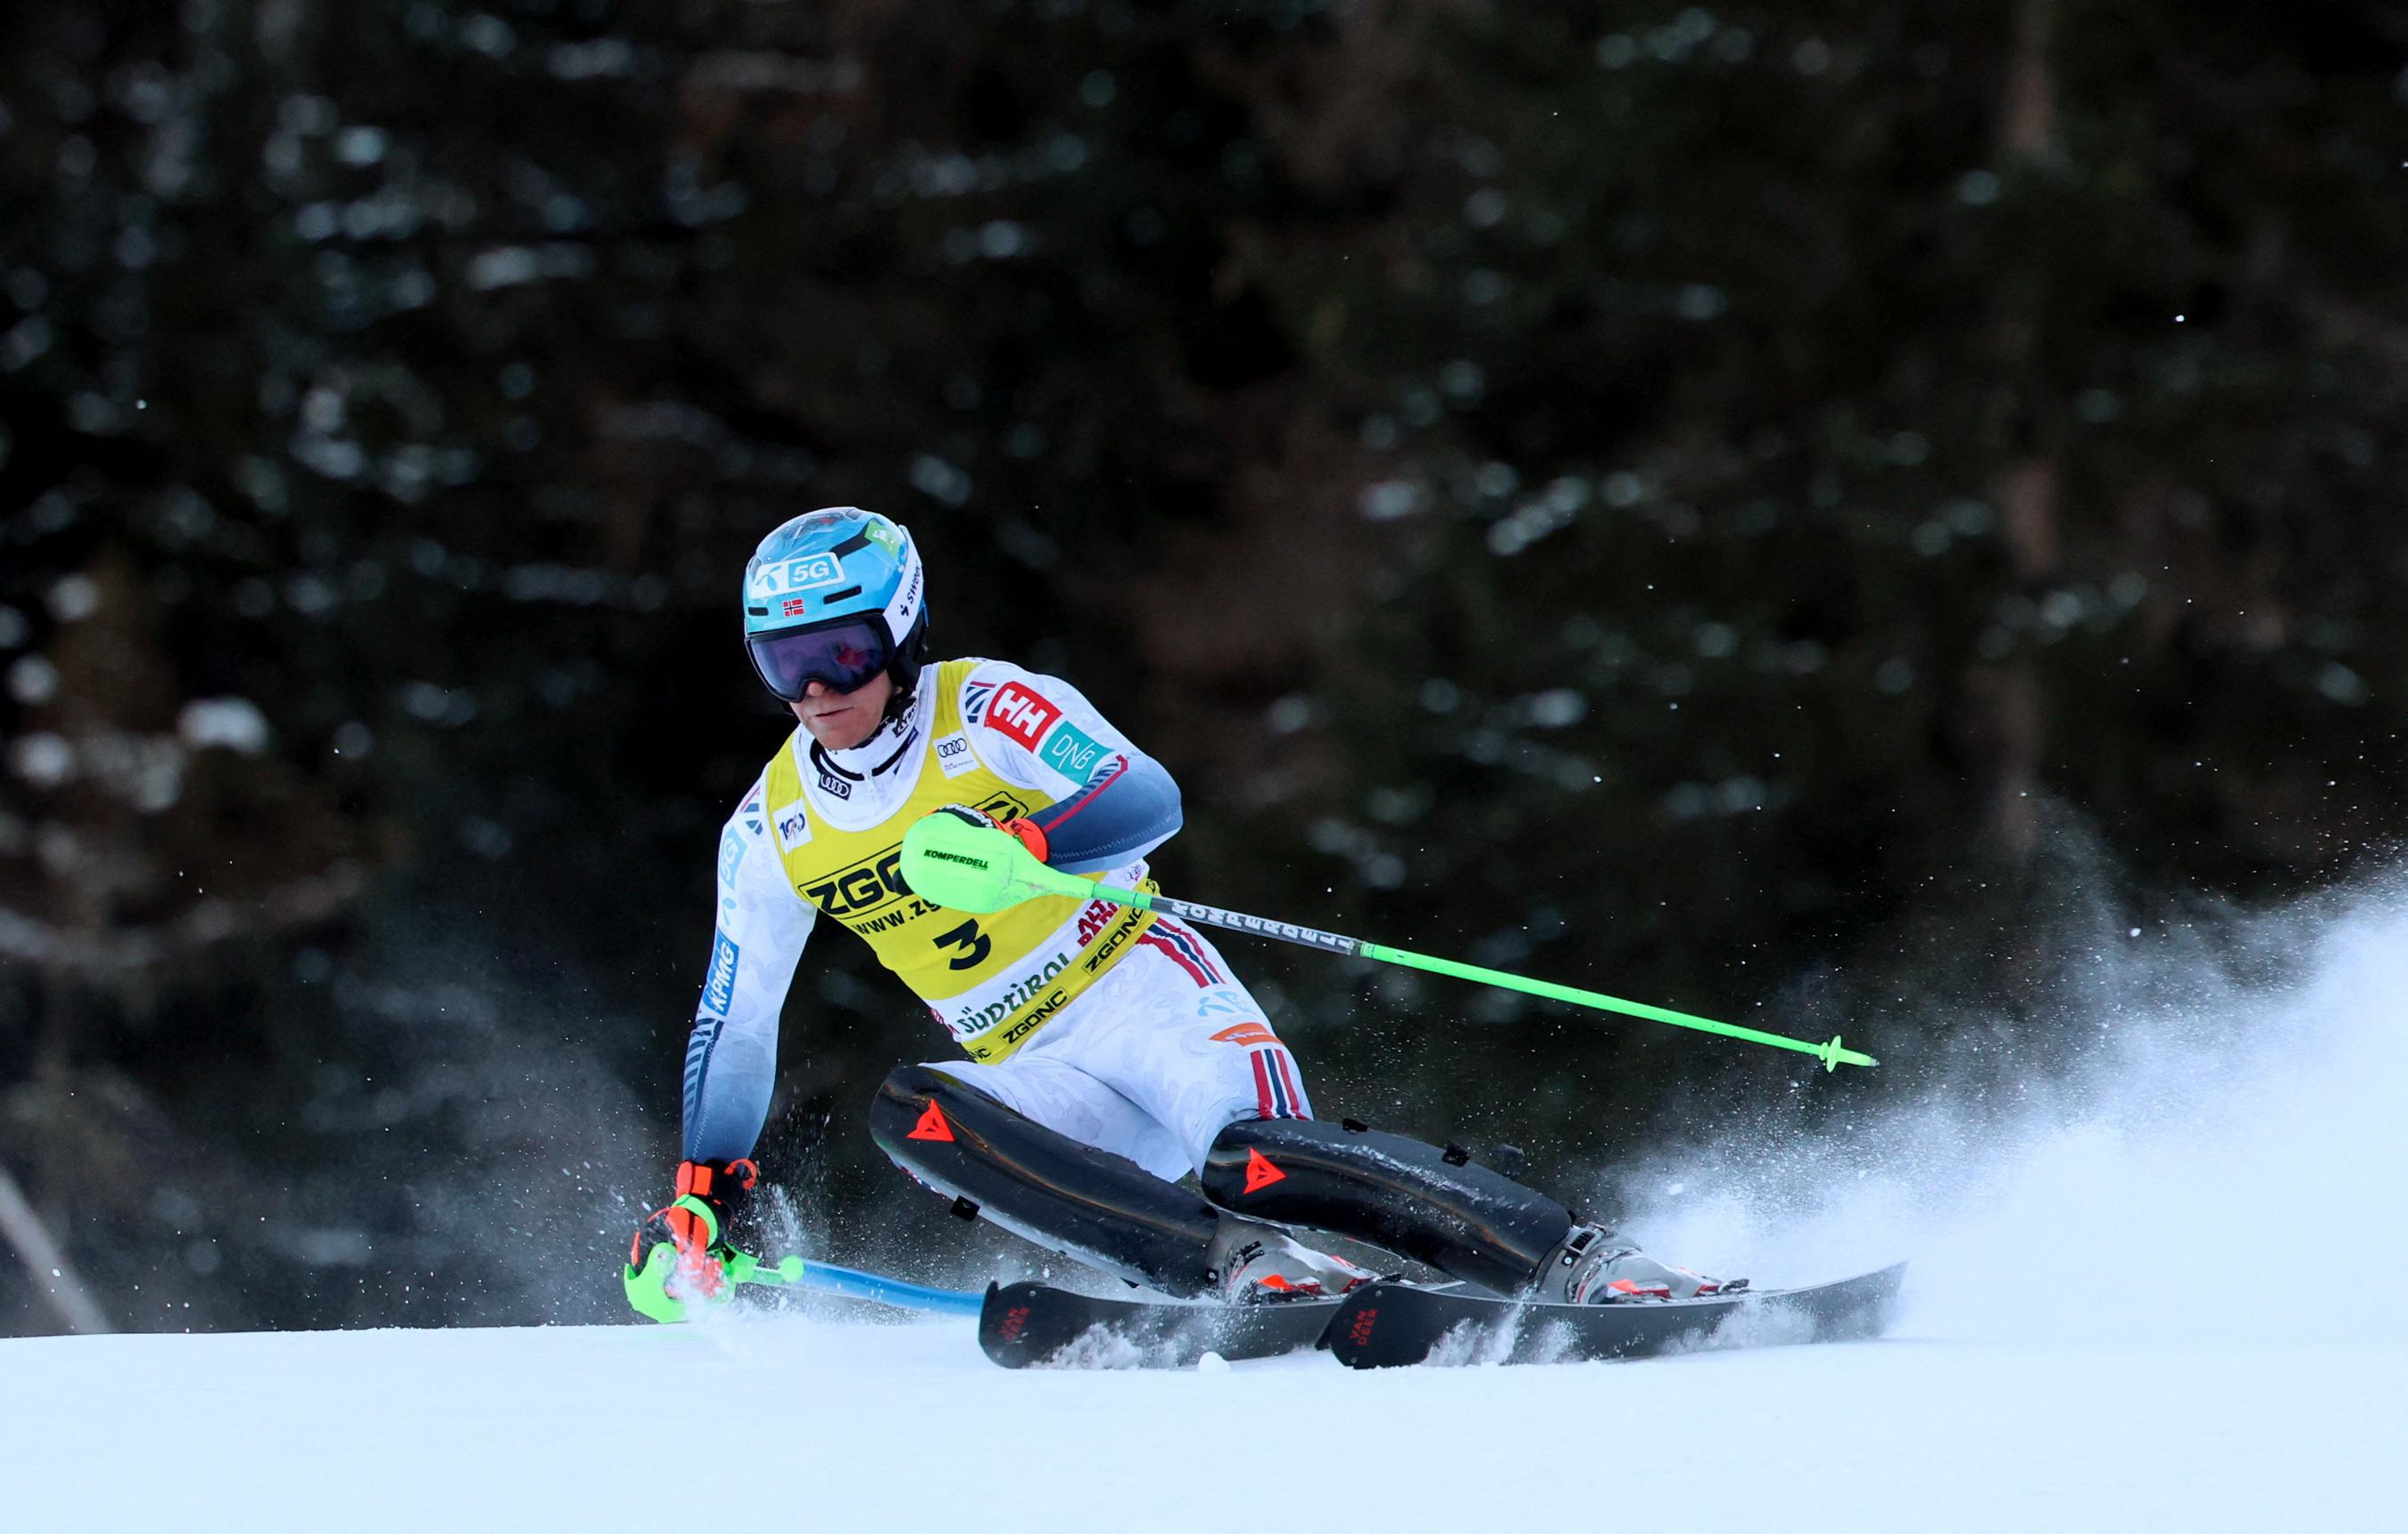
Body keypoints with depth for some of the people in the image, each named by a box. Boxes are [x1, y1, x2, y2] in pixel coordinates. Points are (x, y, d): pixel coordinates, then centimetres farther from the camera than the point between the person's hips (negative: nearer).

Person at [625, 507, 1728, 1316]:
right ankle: (1234, 1262, -33)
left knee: (1250, 1164, -32)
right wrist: (701, 1200, 10)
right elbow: (735, 1028, 14)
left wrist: (1021, 842, -40)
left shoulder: (989, 712, -9)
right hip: (1048, 1083, 5)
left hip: (1157, 1004, -5)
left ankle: (1581, 1262, -29)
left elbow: (1149, 804, -23)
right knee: (905, 1113, -26)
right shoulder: (773, 832, 6)